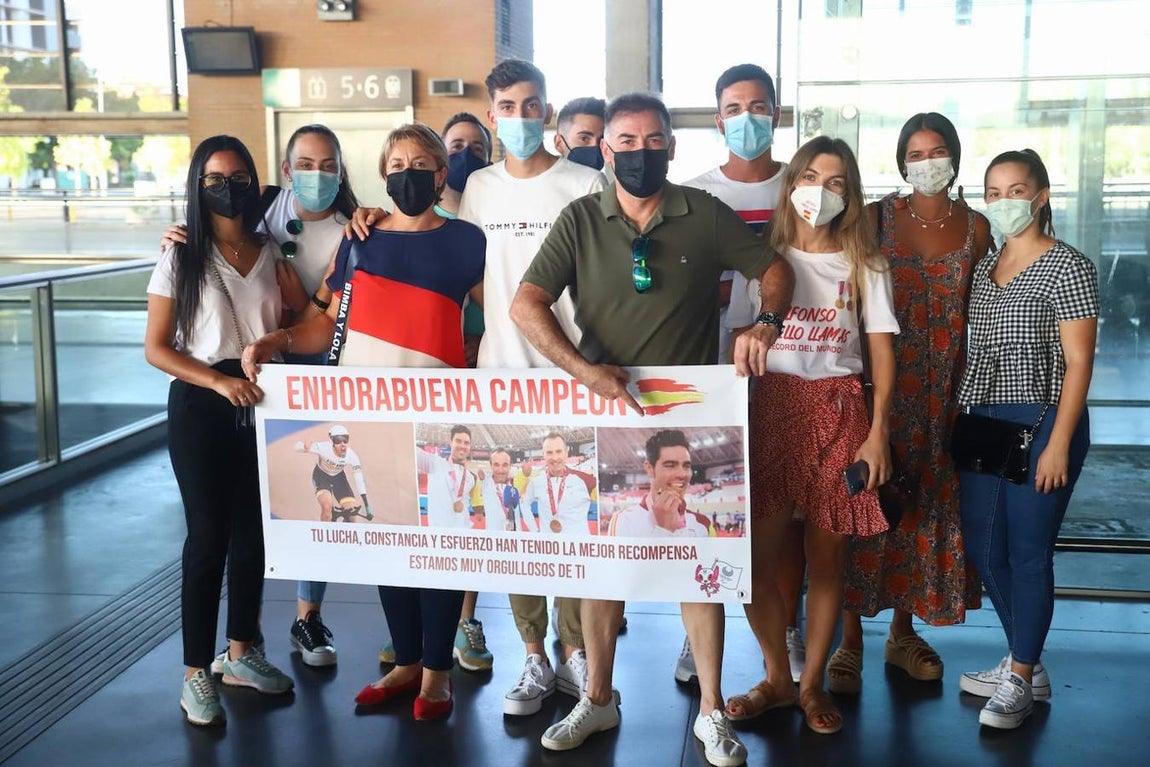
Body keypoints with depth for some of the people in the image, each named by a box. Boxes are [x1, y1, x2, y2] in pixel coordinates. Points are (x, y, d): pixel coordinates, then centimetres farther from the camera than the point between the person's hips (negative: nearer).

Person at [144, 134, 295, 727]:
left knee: (253, 531, 10)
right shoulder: (180, 257, -4)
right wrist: (219, 380, -19)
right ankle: (196, 672, 10)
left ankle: (241, 653, 26)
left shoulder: (270, 254, 7)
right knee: (209, 535, -2)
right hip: (201, 407, -4)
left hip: (261, 404, 4)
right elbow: (155, 348, -7)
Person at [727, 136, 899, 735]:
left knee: (826, 555, 4)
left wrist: (878, 432, -5)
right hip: (771, 406, 0)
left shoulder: (865, 264, 7)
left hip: (838, 411, 0)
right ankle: (777, 676, 18)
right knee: (758, 551, -2)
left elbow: (881, 350, 4)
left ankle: (812, 683, 19)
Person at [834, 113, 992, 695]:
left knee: (928, 504, 8)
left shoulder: (975, 227, 7)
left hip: (947, 390, 3)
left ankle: (903, 631, 24)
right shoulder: (877, 217, 0)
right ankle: (851, 640, 7)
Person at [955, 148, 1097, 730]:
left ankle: (1020, 681, 12)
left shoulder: (1068, 267, -7)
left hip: (1041, 421, -7)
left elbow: (1078, 361, -11)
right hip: (982, 422, 7)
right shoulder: (984, 265, 13)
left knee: (1028, 551, -2)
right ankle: (1025, 663, 27)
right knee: (982, 546, 10)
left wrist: (1058, 444, -16)